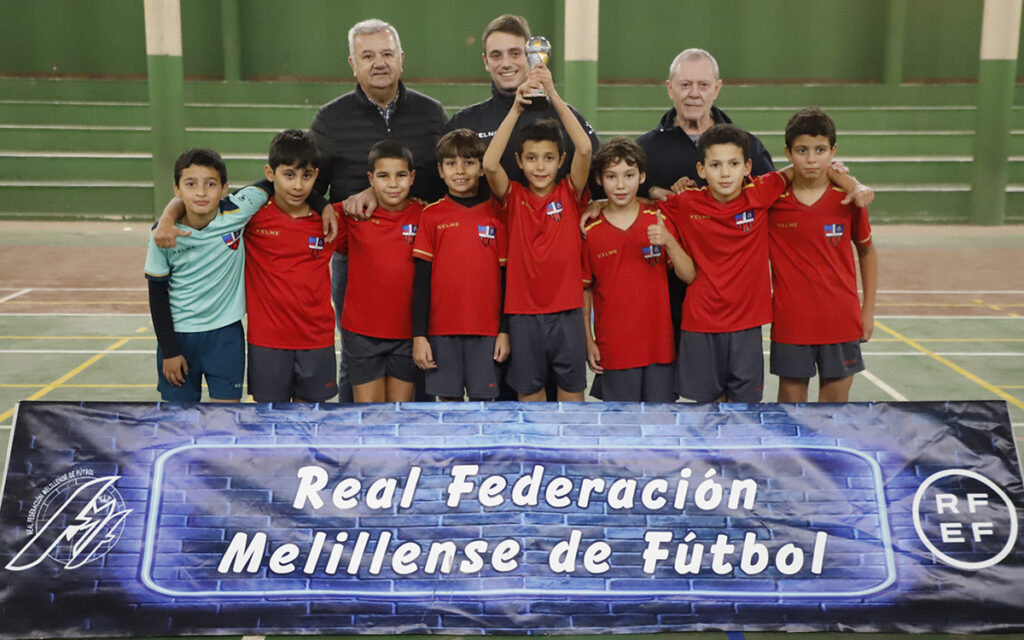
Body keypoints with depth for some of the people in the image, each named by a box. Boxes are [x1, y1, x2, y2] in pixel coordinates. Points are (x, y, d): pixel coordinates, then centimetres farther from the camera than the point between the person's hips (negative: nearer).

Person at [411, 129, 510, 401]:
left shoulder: (497, 213, 3)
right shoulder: (432, 215, 3)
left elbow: (506, 276, 4)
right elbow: (421, 279, 2)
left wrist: (505, 331, 1)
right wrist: (418, 335, -2)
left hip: (487, 328, 0)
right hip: (441, 328, 0)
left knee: (482, 398, 3)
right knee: (449, 397, 6)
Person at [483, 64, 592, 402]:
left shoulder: (570, 194, 0)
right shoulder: (513, 197, 0)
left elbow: (584, 149, -15)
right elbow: (489, 164, -17)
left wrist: (553, 95, -19)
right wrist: (516, 108, -20)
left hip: (566, 311, 0)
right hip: (524, 312, 0)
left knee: (572, 391, 10)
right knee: (529, 392, 11)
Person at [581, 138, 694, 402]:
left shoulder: (658, 220, 2)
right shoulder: (590, 231, -1)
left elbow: (689, 276, -3)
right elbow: (584, 291, 4)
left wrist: (668, 241, -18)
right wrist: (588, 341, 1)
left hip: (659, 343, 1)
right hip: (614, 348, -1)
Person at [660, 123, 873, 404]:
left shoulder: (760, 194, -6)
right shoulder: (685, 204, -5)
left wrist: (855, 186, -1)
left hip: (746, 322, 0)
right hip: (700, 323, 0)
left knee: (743, 401, 6)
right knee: (709, 399, 11)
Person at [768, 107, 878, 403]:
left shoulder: (848, 198, -3)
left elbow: (867, 251, 10)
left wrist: (868, 309, 10)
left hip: (841, 320, 1)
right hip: (790, 320, -1)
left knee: (836, 398, 9)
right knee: (791, 397, 8)